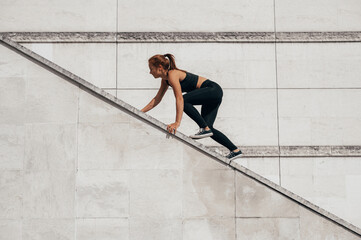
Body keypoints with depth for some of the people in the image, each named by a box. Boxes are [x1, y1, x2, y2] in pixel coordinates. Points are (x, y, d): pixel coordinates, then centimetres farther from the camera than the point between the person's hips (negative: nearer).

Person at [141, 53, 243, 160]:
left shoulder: (172, 74, -17)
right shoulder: (165, 79, 11)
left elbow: (179, 98, -27)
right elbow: (156, 99, 20)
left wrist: (177, 122, -33)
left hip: (214, 90, -10)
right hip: (211, 95, 10)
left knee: (184, 100, -27)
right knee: (207, 128, 3)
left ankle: (205, 129, -18)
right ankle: (235, 150, 9)